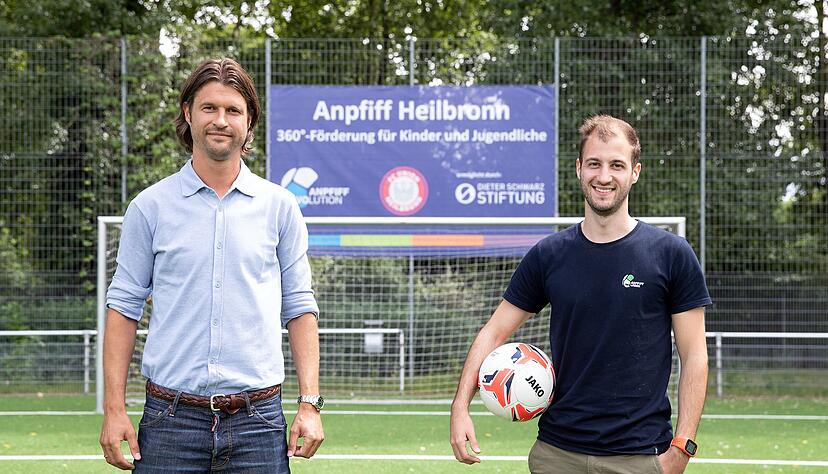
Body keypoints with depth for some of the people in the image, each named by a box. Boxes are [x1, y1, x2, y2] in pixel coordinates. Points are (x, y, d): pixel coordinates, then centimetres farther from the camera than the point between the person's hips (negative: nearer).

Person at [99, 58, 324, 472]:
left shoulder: (280, 206, 7)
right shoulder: (150, 206, 5)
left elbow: (299, 308, 8)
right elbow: (124, 306, 6)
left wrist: (309, 404, -1)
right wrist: (114, 409, -2)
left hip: (257, 422, 0)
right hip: (171, 420, 0)